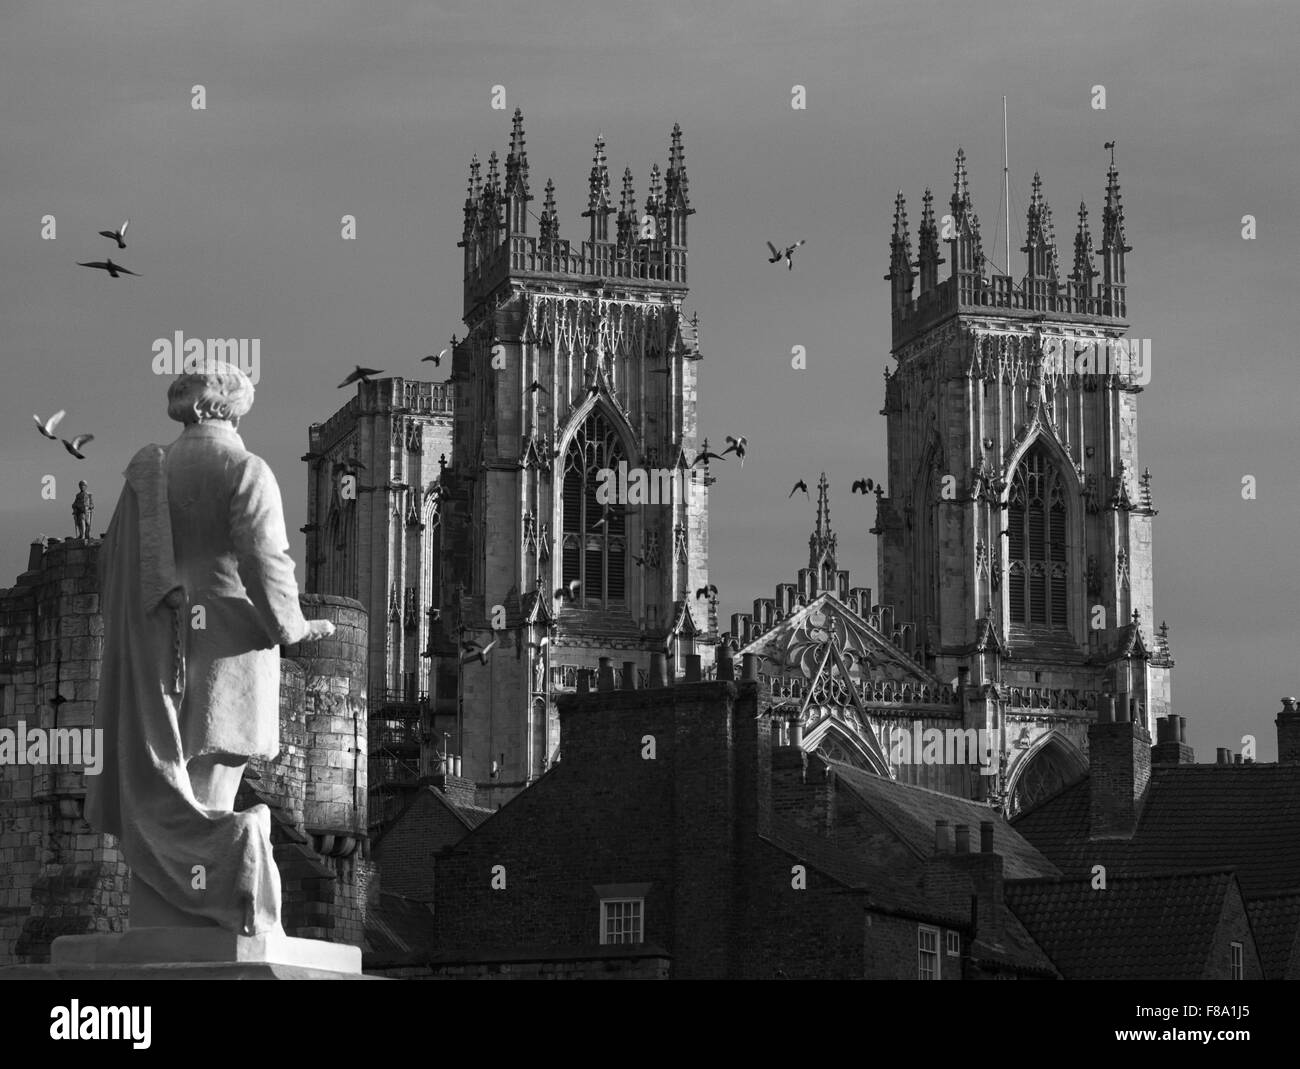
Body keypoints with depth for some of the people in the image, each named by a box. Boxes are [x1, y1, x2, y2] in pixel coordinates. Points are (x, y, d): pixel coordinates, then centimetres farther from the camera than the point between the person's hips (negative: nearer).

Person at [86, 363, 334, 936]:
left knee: (155, 783, 3)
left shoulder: (146, 472, 9)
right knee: (208, 772, 5)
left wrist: (126, 639, 21)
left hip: (156, 649, 2)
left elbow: (113, 561, 11)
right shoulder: (245, 471, -3)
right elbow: (264, 558, -12)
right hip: (229, 645, -2)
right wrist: (293, 625, 1)